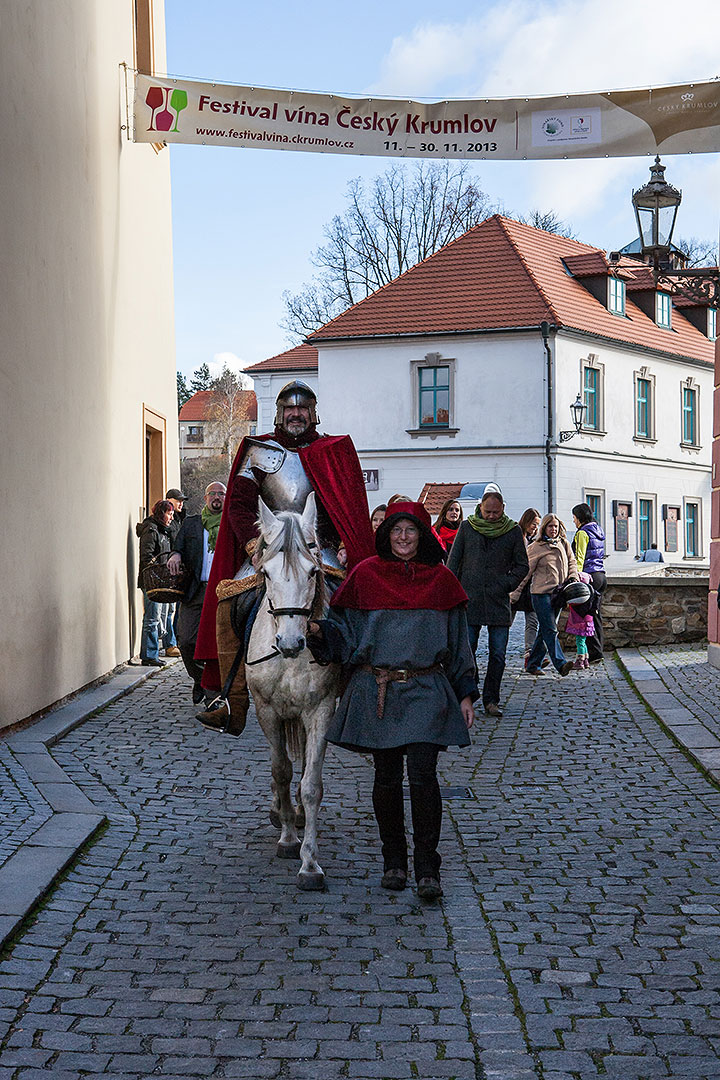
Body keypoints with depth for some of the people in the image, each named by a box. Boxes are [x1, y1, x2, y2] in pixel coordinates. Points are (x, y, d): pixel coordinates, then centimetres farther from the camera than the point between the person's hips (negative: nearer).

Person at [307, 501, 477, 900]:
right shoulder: (366, 575, 3)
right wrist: (319, 631, -16)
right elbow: (345, 629, 5)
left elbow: (458, 642, 10)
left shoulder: (440, 579, 5)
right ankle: (394, 860, 24)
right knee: (387, 778, 8)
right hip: (376, 692, 1)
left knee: (422, 775, -10)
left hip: (426, 691, -1)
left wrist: (465, 694, 7)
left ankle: (427, 869, 0)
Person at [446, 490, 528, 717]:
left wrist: (506, 585, -2)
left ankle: (491, 700, 10)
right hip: (469, 600, -1)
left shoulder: (513, 531, 7)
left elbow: (522, 565, 12)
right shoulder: (467, 528, 6)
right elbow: (453, 562, 9)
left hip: (499, 603, 1)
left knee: (498, 655, 1)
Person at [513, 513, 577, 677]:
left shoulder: (564, 544, 14)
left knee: (545, 630, 9)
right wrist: (516, 592, 0)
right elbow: (526, 571, 1)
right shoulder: (536, 547, 0)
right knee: (550, 630, -12)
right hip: (541, 592, -5)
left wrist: (572, 578, 2)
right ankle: (560, 663, -19)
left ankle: (533, 664, 16)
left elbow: (572, 562, 21)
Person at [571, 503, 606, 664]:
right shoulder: (598, 531, 17)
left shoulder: (582, 533, -10)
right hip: (601, 575, 9)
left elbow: (580, 559, -15)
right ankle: (597, 652, 14)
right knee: (596, 614, 12)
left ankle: (594, 652, -8)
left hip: (589, 576, -9)